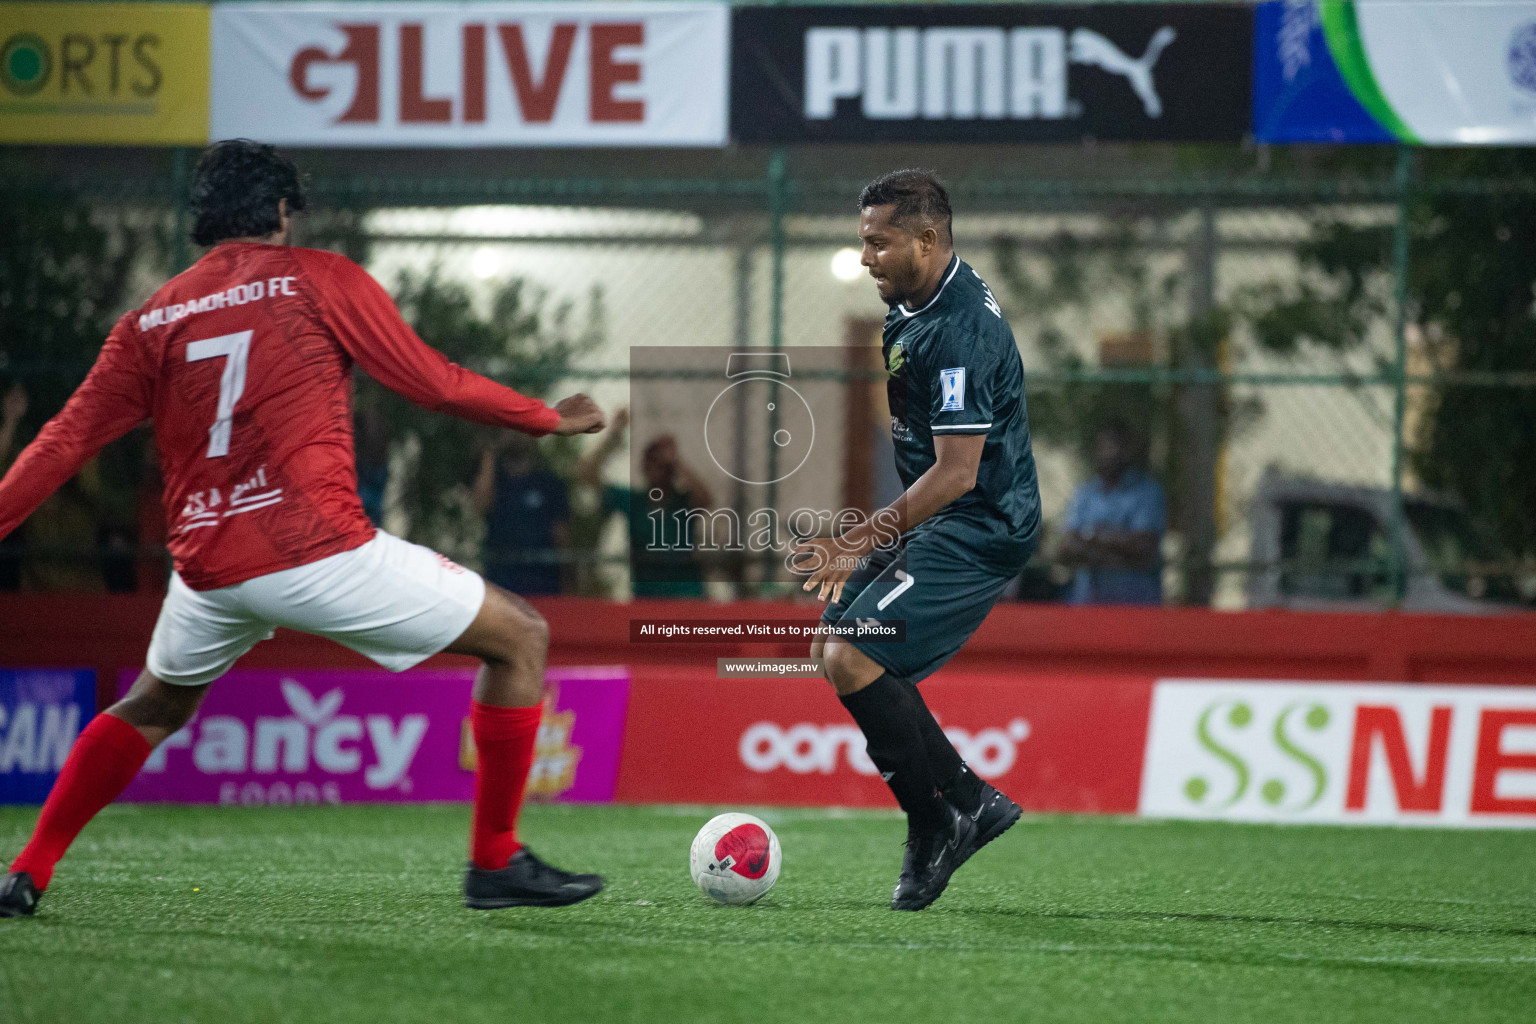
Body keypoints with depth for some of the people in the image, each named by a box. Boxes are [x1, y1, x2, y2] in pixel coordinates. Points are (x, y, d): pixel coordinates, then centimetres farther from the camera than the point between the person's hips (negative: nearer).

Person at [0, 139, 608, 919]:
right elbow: (433, 382, 2)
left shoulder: (152, 322, 13)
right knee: (520, 638, 7)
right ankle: (496, 862, 6)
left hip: (208, 566, 5)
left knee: (153, 707, 33)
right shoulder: (318, 279, 2)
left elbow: (66, 440, 10)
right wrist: (549, 419, 15)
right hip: (318, 550, -5)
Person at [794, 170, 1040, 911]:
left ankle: (935, 824, -3)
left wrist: (859, 544, -25)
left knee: (851, 659, -17)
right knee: (836, 644, 11)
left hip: (977, 530, -11)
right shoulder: (916, 303, 7)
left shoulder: (959, 334, -25)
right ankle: (970, 802, 15)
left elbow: (955, 474, -27)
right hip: (938, 519, 11)